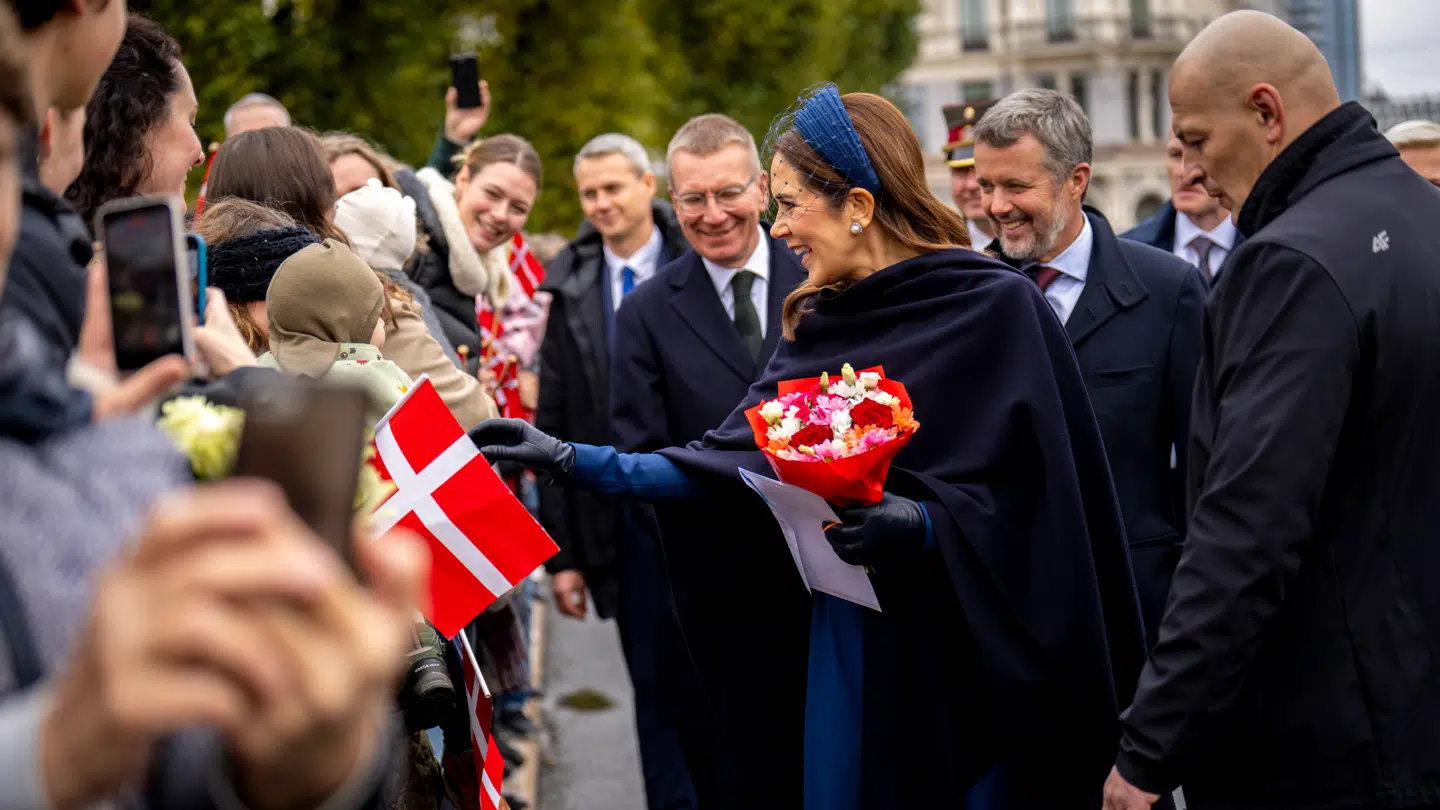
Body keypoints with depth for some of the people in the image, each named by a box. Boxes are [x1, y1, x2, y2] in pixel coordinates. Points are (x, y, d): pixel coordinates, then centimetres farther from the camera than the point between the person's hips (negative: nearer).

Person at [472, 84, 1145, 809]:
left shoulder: (996, 307, -10)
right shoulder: (819, 323, 8)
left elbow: (1035, 498, -12)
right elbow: (731, 464, 6)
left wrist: (923, 524, -26)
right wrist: (570, 460, 1)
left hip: (971, 664, -5)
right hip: (847, 655, 6)